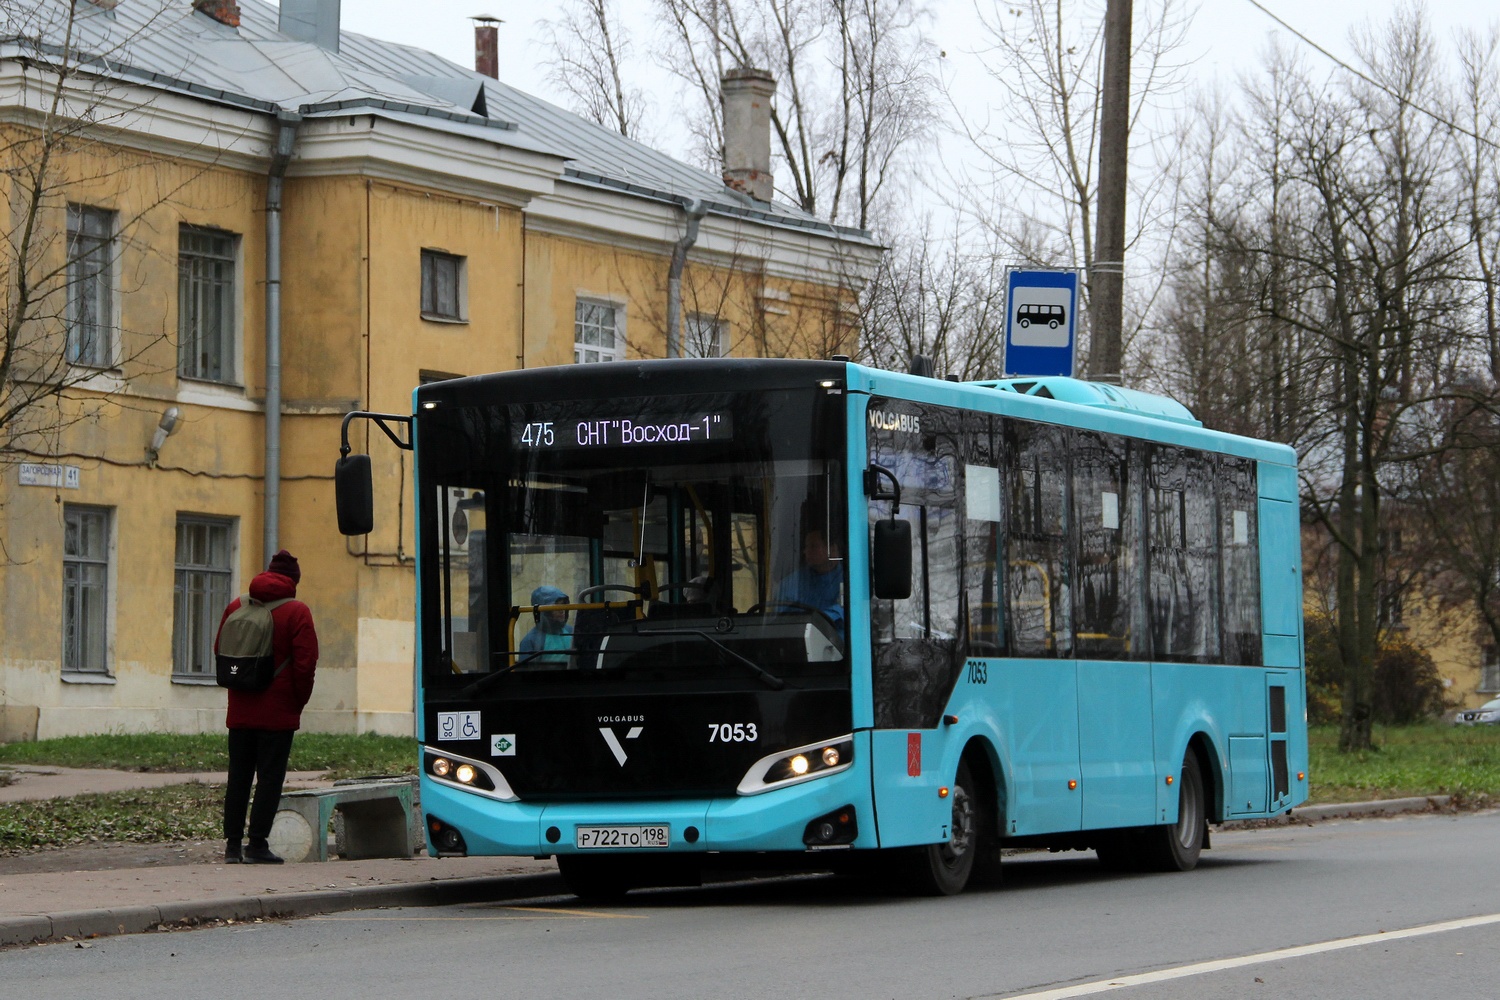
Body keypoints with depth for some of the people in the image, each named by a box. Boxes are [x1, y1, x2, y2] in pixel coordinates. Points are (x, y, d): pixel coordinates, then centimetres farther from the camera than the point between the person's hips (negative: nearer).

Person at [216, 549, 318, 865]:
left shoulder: (236, 607, 7)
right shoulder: (296, 612, -8)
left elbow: (220, 651, 13)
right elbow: (305, 663, -11)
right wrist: (298, 702, 1)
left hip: (241, 709, 4)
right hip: (278, 711, -4)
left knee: (238, 776, 10)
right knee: (270, 776, 0)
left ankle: (232, 844, 9)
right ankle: (257, 844, -4)